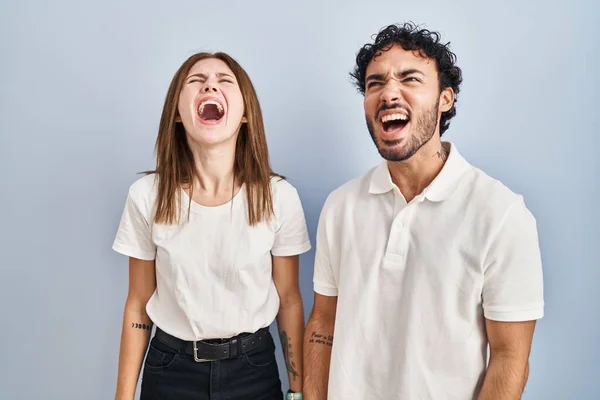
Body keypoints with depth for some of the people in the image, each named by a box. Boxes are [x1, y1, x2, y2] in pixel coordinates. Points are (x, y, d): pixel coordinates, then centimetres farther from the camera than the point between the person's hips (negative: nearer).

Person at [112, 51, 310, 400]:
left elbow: (289, 301, -3)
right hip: (170, 370, 1)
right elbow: (138, 305, -2)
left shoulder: (279, 196, -13)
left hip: (253, 367, 0)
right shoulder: (147, 195, -11)